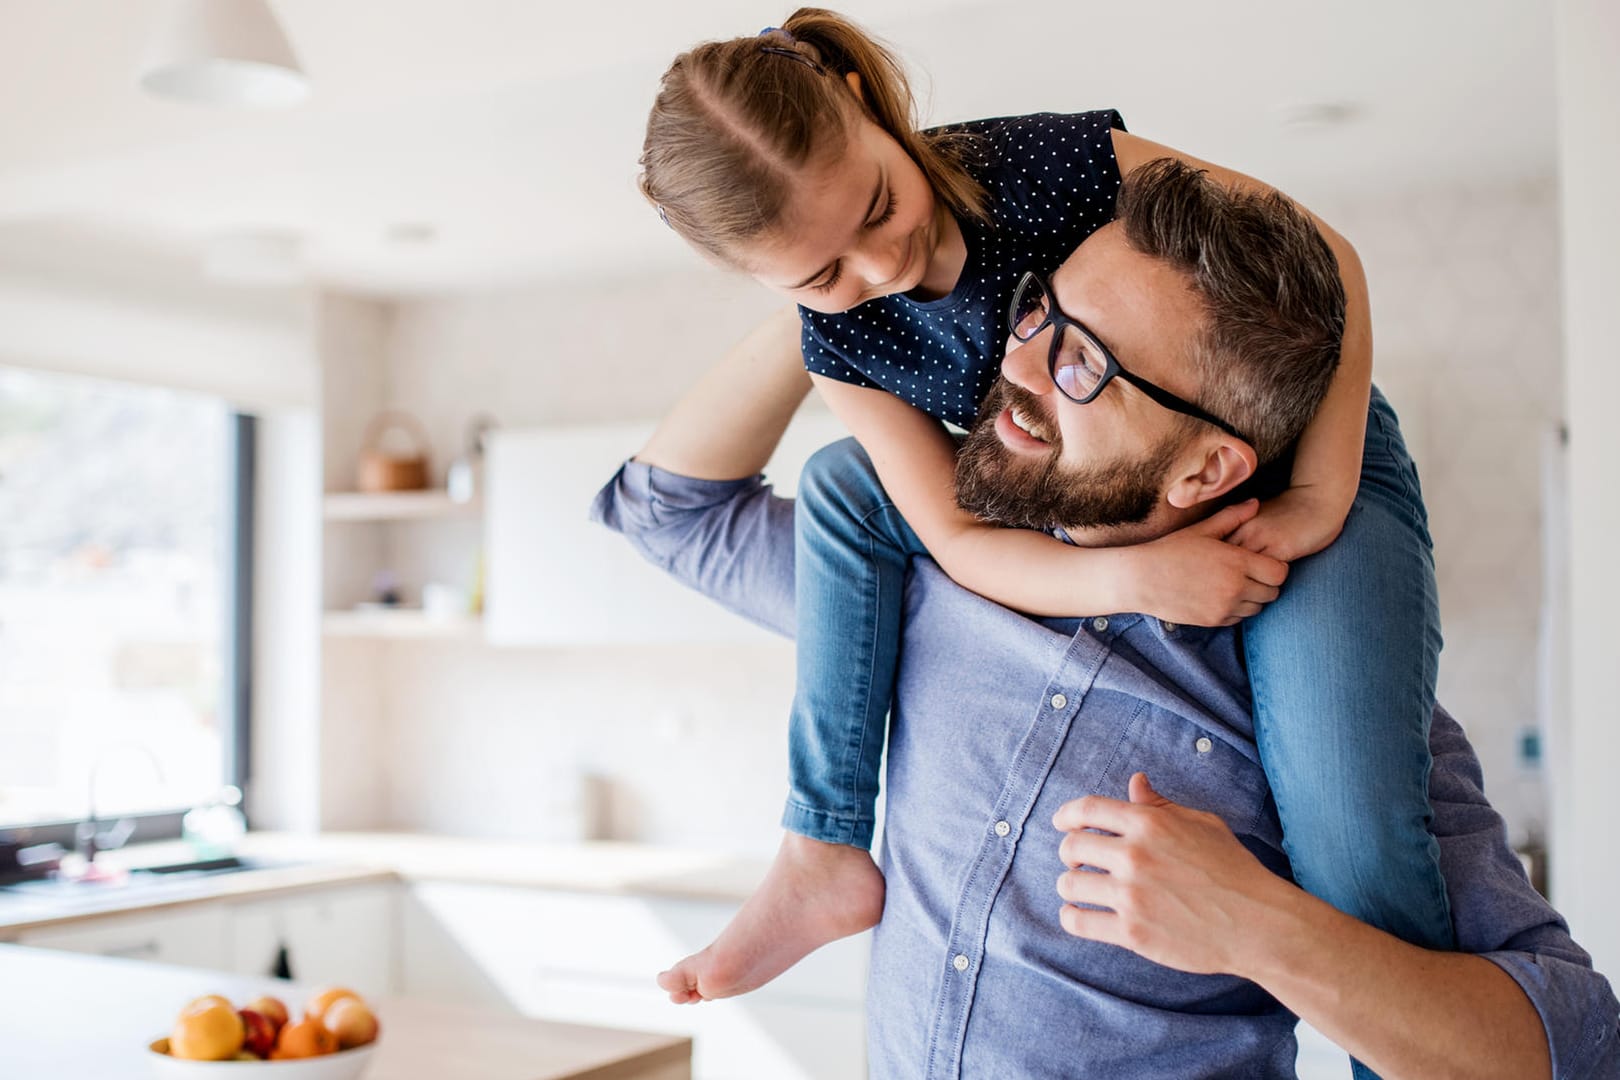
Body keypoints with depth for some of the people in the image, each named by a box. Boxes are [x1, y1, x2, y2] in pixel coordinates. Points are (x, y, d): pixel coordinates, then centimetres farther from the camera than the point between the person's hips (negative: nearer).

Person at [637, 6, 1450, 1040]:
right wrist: (1131, 578, -34)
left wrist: (1321, 500, -27)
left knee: (1349, 813, -28)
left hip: (1298, 467, -5)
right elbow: (960, 541, -16)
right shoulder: (840, 341, -12)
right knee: (841, 492, -6)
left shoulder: (1055, 165, -27)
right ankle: (829, 854, -3)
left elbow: (1322, 254, -20)